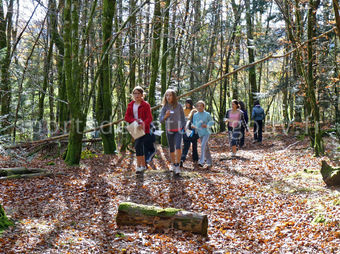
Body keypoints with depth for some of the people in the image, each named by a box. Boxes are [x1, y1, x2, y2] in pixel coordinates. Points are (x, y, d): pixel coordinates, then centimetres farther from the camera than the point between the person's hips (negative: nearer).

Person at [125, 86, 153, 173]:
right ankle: (143, 165, 19)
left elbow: (149, 118, -11)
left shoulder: (145, 105, -4)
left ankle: (139, 166, -12)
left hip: (143, 129, -5)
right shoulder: (130, 105, 10)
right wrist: (134, 120, -14)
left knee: (138, 145, -17)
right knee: (140, 147, 9)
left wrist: (143, 124, -30)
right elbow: (127, 117, 5)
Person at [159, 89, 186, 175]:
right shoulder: (165, 107, -3)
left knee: (178, 147, -16)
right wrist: (166, 116, -24)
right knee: (171, 149, 12)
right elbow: (161, 120, -5)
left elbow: (183, 118, 6)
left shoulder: (179, 106, -5)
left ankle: (177, 166, -11)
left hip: (178, 130, -2)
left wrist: (184, 127, 5)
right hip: (169, 130, 2)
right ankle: (173, 164, 28)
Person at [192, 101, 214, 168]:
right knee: (206, 148, 12)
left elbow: (212, 122, 4)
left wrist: (207, 125, -14)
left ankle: (202, 161, -23)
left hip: (206, 132, -5)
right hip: (200, 133, 5)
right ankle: (209, 162, 22)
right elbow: (194, 123, 9)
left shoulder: (207, 114, -5)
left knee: (203, 145, -21)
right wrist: (193, 126, -14)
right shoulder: (195, 115, 5)